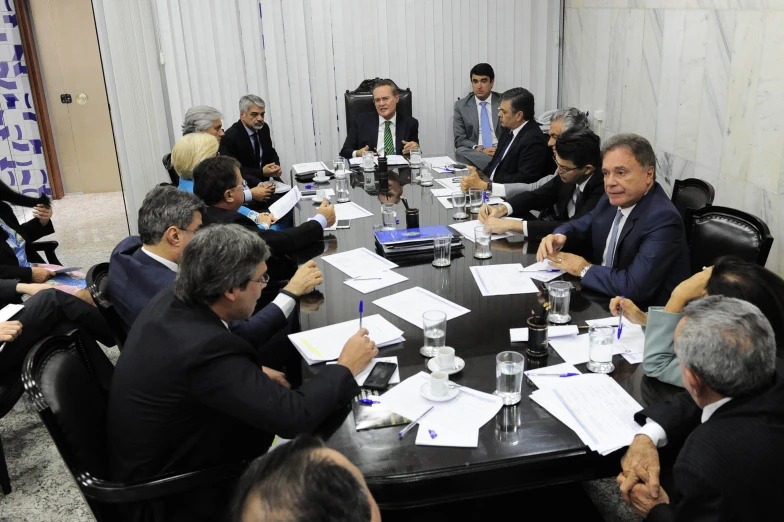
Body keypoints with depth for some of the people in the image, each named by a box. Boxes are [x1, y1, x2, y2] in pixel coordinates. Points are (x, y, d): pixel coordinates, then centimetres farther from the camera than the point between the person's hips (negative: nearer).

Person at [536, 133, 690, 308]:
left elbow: (634, 286, -31)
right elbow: (582, 226, 15)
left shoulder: (663, 220, -24)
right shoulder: (613, 199, -2)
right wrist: (558, 237, -8)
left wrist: (584, 269, -17)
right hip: (602, 299, 7)